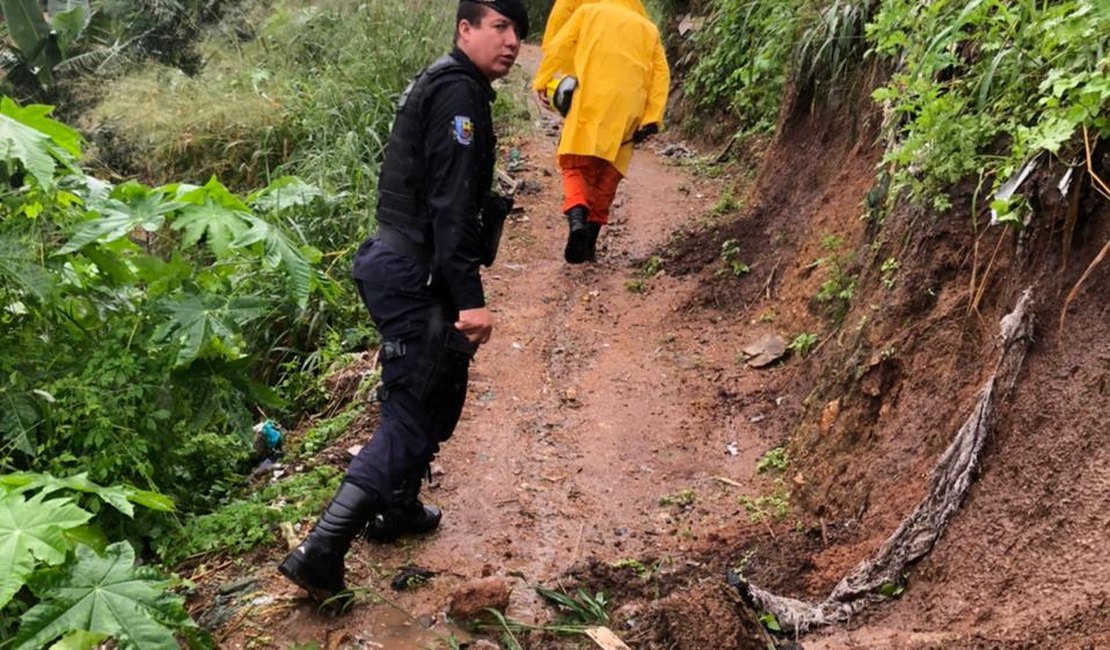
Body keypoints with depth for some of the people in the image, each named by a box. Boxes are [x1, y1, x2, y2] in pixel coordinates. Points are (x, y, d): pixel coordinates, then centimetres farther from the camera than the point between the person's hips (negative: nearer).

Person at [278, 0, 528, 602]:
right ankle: (319, 552, -7)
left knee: (439, 393, 23)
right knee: (411, 417, -8)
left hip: (406, 266, 11)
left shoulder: (442, 85, 19)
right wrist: (470, 298, -27)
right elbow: (450, 202, -23)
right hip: (414, 276, -11)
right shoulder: (458, 91, -14)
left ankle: (397, 507, 40)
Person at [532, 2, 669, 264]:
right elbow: (661, 76, 11)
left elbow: (558, 47, 6)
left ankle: (576, 219, -27)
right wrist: (652, 119, 4)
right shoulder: (648, 29, 23)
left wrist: (541, 82, 12)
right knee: (607, 176, 10)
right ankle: (589, 242, 9)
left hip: (590, 101, -2)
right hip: (626, 110, 2)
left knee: (575, 167, 0)